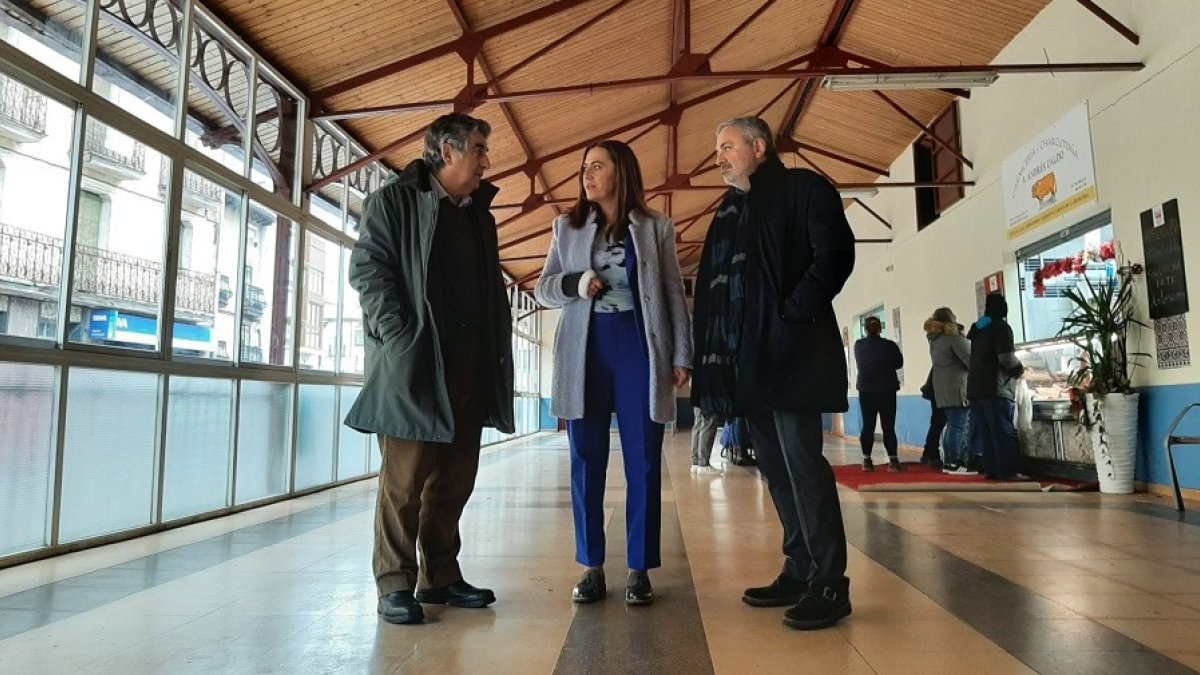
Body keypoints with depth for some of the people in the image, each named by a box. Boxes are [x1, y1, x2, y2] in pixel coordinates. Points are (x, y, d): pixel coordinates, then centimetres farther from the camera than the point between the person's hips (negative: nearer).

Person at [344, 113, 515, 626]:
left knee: (454, 478, 9)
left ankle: (440, 577, 20)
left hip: (470, 365, 6)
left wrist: (499, 344, 9)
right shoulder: (394, 200, 2)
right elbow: (367, 270, -6)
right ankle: (395, 584, 10)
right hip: (413, 363, -6)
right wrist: (399, 339, -15)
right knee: (406, 477, -1)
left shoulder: (480, 214, 20)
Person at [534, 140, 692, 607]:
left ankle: (639, 570, 13)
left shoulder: (656, 228, 7)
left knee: (643, 463, 1)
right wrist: (574, 283, -11)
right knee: (586, 462, 4)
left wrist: (681, 355, -1)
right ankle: (592, 567, 16)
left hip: (640, 349, -1)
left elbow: (674, 294, 5)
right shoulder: (567, 227, 12)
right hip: (585, 351, 2)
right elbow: (543, 289, 11)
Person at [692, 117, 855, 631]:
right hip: (746, 360, 8)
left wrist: (794, 314, -16)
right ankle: (799, 572, 21)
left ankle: (829, 583, 3)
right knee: (775, 467, 11)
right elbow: (713, 284, 20)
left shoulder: (801, 189, 0)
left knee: (802, 463, -7)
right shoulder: (728, 212, 21)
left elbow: (835, 252, -12)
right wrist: (715, 353, 9)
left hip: (789, 352, -8)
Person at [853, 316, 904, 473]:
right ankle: (893, 461, -2)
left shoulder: (858, 345, -3)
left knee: (868, 426, 7)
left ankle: (867, 460, 6)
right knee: (888, 426, 1)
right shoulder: (889, 345, -11)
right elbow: (899, 363, 3)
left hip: (866, 390, 2)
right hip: (887, 390, -2)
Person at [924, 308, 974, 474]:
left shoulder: (934, 340, 15)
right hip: (957, 389, -8)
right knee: (960, 426, -5)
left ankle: (947, 462, 15)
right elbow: (970, 360, -13)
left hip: (942, 389, 8)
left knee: (952, 425, 13)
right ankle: (955, 464, -5)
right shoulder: (954, 337, -10)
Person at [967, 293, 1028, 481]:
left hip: (975, 387, 7)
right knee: (1004, 431, -5)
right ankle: (1008, 471, -6)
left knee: (985, 432, 7)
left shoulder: (977, 328, 17)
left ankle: (991, 469, 8)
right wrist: (1020, 368, 4)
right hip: (995, 388, -7)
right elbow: (1006, 359, -15)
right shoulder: (1001, 327, -6)